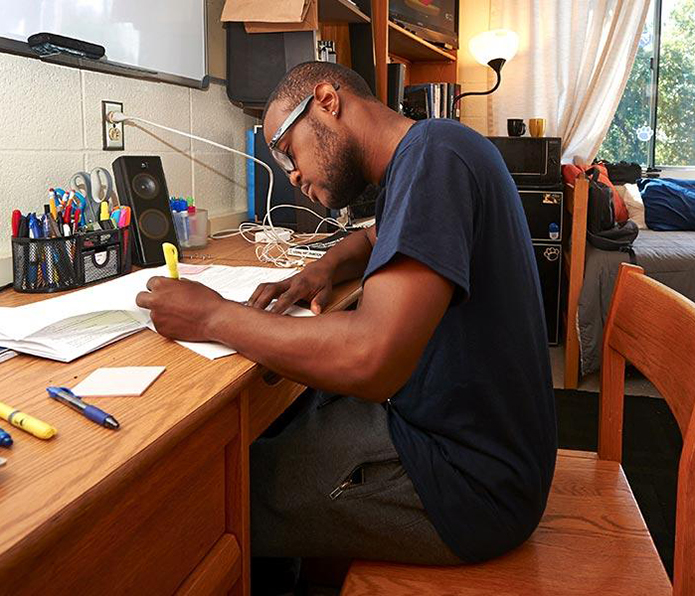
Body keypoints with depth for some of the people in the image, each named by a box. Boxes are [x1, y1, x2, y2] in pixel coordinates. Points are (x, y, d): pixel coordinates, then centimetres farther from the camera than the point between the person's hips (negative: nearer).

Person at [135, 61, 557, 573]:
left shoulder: (434, 152, -22)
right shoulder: (414, 164, 10)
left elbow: (372, 364, -34)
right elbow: (375, 239, 31)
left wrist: (213, 317, -19)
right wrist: (324, 269, 7)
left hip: (464, 482, -9)